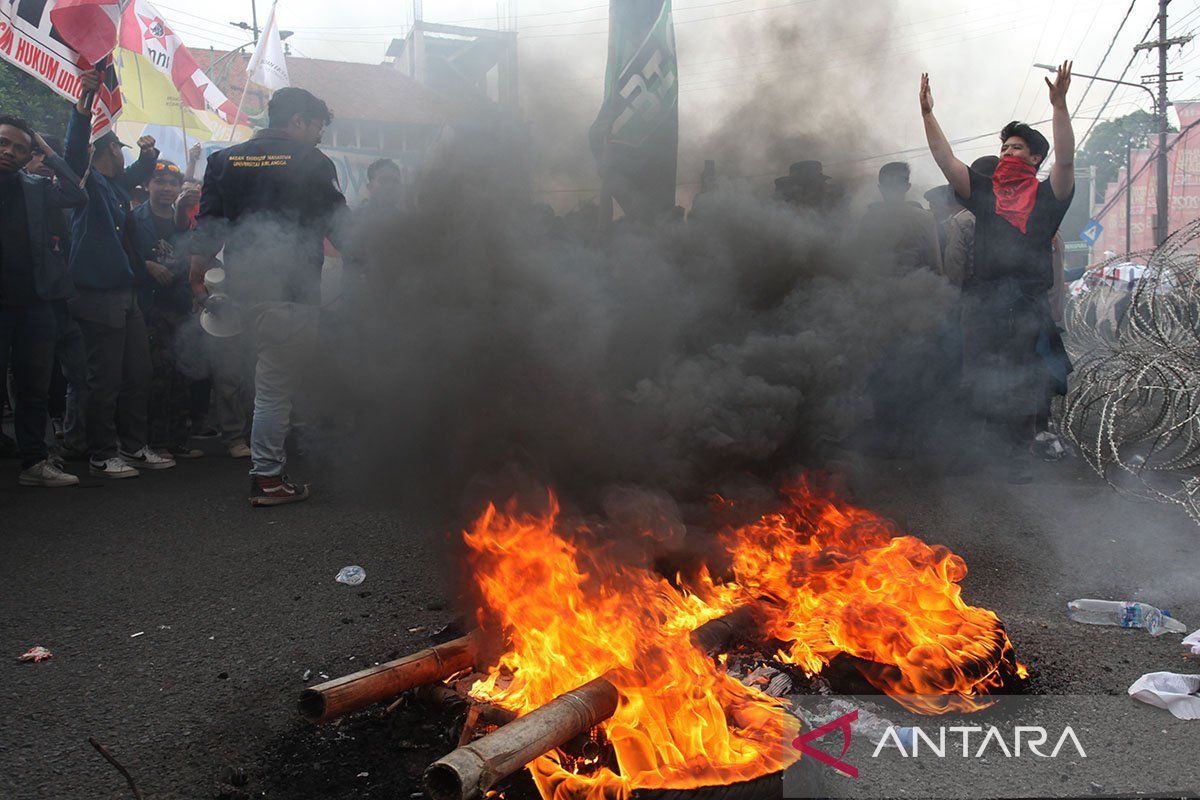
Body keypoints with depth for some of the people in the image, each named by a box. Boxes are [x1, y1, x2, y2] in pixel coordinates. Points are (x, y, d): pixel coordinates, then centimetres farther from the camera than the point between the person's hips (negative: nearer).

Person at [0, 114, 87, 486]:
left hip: (34, 303, 4)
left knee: (34, 388, 10)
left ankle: (35, 462, 18)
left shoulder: (35, 188, 11)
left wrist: (48, 153, 1)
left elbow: (76, 196, 0)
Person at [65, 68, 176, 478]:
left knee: (138, 374, 12)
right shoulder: (89, 181, -6)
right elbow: (75, 150, -26)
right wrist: (84, 103, -38)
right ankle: (102, 455, 6)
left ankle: (134, 446, 23)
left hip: (126, 295, 9)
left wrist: (148, 153, 14)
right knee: (105, 379, -3)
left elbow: (141, 172, 36)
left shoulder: (117, 184, 17)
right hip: (99, 295, -9)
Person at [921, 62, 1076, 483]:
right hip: (984, 301, 2)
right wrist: (927, 113, 6)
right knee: (983, 384, -1)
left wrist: (1059, 105, -15)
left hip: (1028, 303, -2)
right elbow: (946, 160, 13)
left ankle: (1019, 455, 5)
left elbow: (1066, 161, -6)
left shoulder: (1047, 195, 10)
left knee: (1022, 383, -1)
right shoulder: (984, 191, 17)